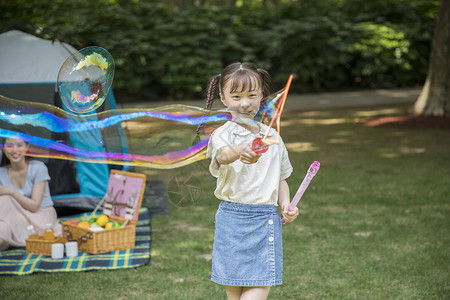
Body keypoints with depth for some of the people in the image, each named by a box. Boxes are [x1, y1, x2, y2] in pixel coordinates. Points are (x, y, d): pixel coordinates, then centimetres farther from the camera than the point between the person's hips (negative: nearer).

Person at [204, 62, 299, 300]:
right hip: (233, 219, -3)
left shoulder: (271, 137, 10)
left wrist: (286, 204, 1)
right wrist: (240, 153, -53)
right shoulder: (223, 134, -6)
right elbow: (222, 156, -31)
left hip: (266, 220, 3)